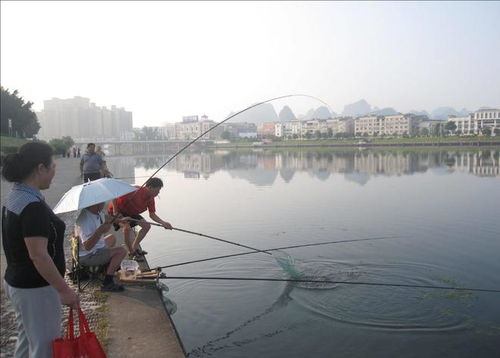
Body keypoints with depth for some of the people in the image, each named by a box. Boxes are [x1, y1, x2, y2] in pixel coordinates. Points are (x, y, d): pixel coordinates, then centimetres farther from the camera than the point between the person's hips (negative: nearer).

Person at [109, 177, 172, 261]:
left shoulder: (151, 198, -10)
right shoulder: (135, 191, -35)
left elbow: (152, 215, -4)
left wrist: (163, 223, -18)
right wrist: (115, 210, -31)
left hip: (130, 213, 8)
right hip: (118, 211, -8)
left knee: (147, 226, 4)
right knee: (127, 227, -32)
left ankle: (134, 247, 18)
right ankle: (131, 253, -13)